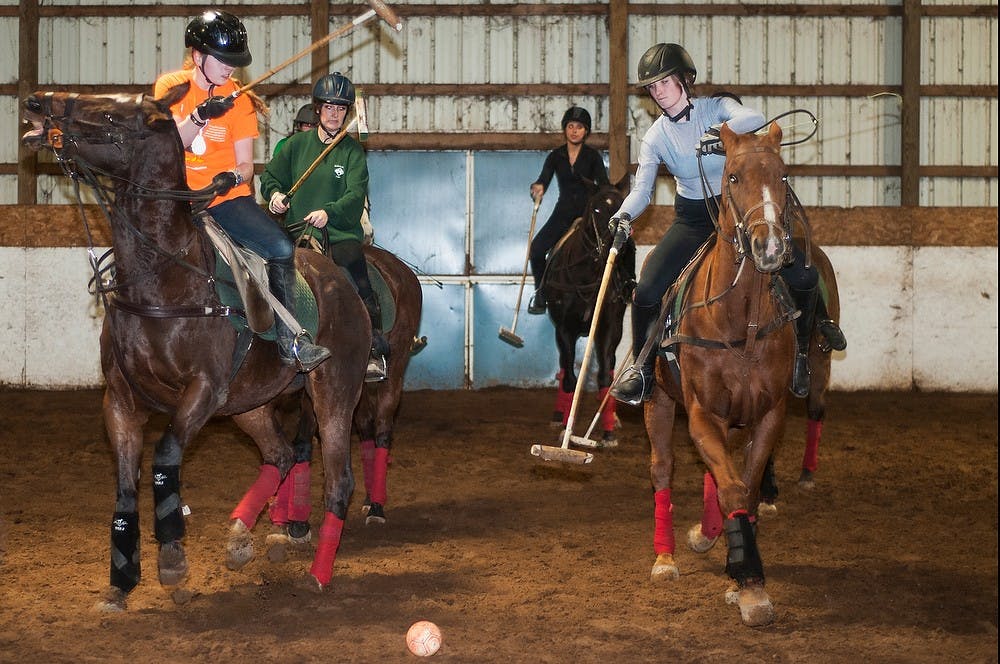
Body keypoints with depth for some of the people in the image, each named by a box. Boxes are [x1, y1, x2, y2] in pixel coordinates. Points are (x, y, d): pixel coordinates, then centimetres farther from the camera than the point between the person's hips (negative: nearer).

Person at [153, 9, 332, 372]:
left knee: (281, 248, -19)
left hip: (227, 197, 0)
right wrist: (200, 116, -24)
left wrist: (233, 177, -22)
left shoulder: (238, 99, 5)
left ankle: (290, 339, -11)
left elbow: (245, 164, 2)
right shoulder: (170, 87, 2)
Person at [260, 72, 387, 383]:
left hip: (341, 235, -2)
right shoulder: (297, 144, 12)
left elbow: (356, 194, -7)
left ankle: (374, 351, -15)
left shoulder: (352, 151, 6)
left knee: (360, 284, -21)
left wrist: (329, 212, -25)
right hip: (299, 233, 2)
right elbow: (270, 175, 20)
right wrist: (275, 193, -4)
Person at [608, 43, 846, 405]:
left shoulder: (717, 108, -11)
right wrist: (624, 215, -30)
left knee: (805, 276, -14)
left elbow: (754, 119, -31)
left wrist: (720, 132, -49)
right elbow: (642, 189, -9)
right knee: (646, 292, -16)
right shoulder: (655, 137, -4)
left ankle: (801, 349, 13)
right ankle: (642, 368, 5)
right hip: (692, 219, 1)